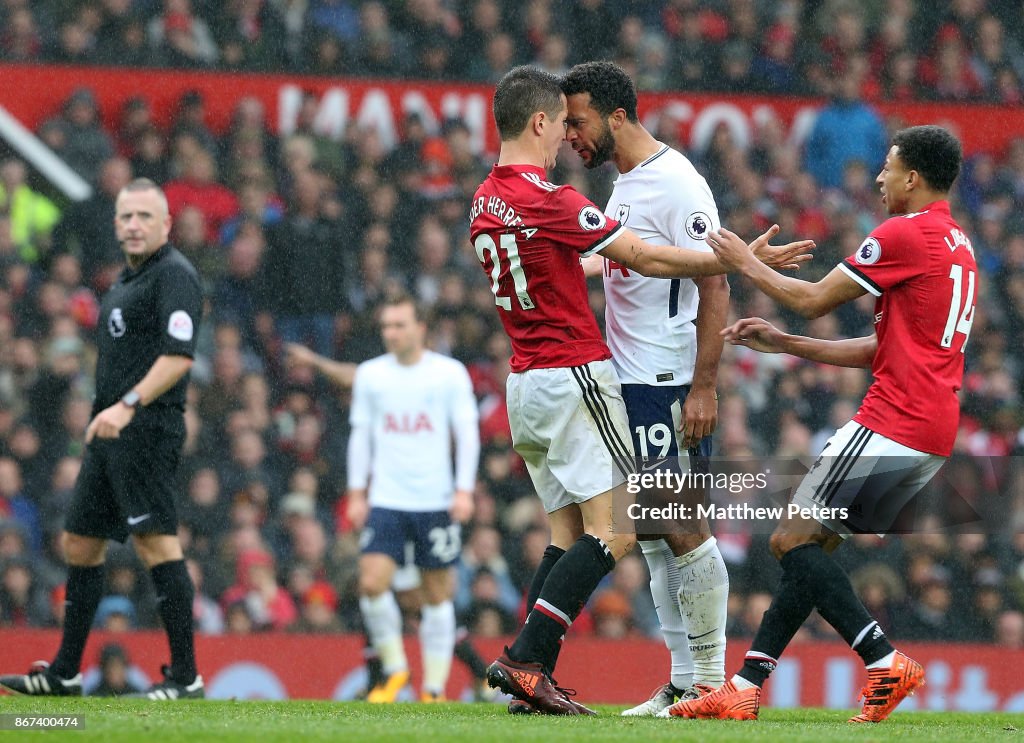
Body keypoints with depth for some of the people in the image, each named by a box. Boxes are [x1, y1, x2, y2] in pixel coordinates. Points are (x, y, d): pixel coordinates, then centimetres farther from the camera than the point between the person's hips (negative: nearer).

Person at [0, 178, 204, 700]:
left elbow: (179, 356, -20)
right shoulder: (127, 280, 20)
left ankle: (185, 676, -15)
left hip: (145, 428, -10)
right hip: (110, 430, 10)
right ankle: (64, 674, 20)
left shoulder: (174, 274, -10)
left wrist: (127, 405, -27)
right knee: (79, 543, 13)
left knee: (155, 541, -15)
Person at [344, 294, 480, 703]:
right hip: (385, 500, 1)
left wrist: (464, 490, -7)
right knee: (372, 582, -15)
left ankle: (434, 688, 10)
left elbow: (467, 433, 2)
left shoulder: (449, 373, 1)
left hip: (436, 501, -1)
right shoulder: (369, 374, 8)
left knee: (438, 593, 1)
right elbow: (360, 435, 14)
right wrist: (357, 493, 9)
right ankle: (394, 669, 4)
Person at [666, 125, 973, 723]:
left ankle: (885, 660, -17)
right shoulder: (957, 244, 20)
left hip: (893, 423, -10)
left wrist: (748, 263, 10)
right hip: (934, 433, 10)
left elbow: (815, 300, -6)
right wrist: (787, 345, 21)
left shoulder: (906, 234, -11)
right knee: (812, 548, 10)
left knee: (793, 541, -8)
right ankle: (746, 687, 8)